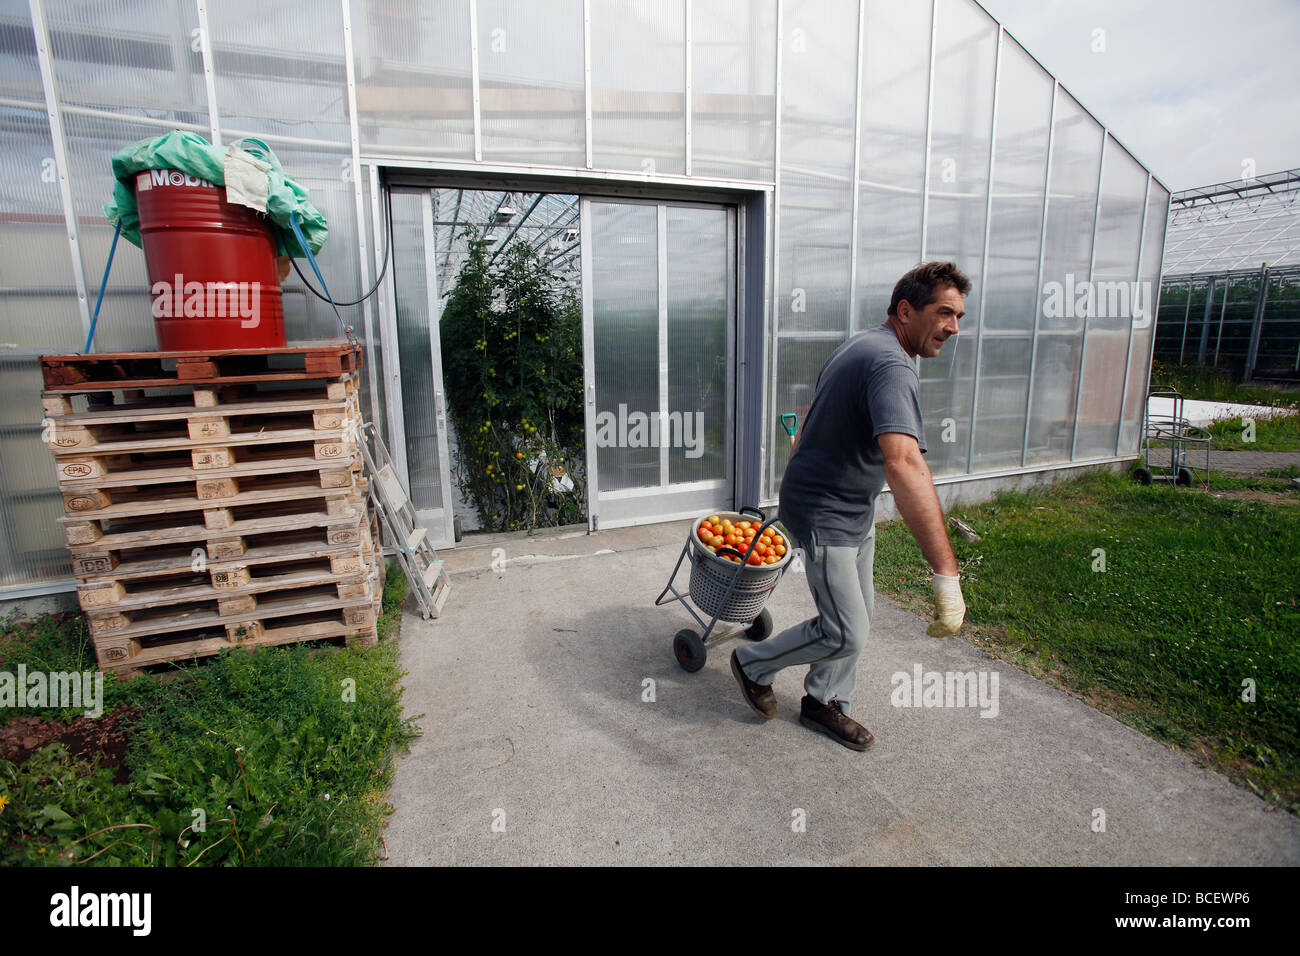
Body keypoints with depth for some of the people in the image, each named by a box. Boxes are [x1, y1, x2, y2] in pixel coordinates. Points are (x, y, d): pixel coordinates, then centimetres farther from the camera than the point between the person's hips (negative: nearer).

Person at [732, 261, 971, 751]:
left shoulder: (859, 345, 8)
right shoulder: (891, 366, -26)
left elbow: (811, 422, 19)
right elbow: (904, 464, -43)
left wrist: (800, 480, 31)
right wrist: (946, 573, -46)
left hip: (855, 512, 10)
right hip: (825, 516, -10)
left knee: (856, 618, 18)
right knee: (845, 634, -2)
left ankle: (824, 703, 35)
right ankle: (753, 662, 21)